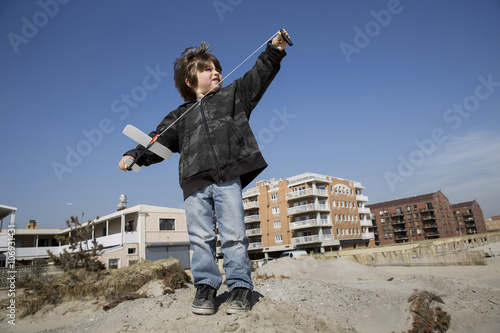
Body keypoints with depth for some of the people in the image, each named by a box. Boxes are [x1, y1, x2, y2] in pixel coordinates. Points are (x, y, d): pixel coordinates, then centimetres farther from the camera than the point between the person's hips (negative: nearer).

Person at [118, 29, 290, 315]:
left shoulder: (232, 95, 21)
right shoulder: (181, 116, 23)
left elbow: (258, 77, 11)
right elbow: (159, 140, 19)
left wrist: (274, 51, -1)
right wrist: (135, 155, 5)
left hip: (227, 176, -2)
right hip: (195, 181, 2)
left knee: (233, 233, -4)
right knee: (200, 237, 2)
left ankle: (240, 287, 8)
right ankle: (206, 286, 15)